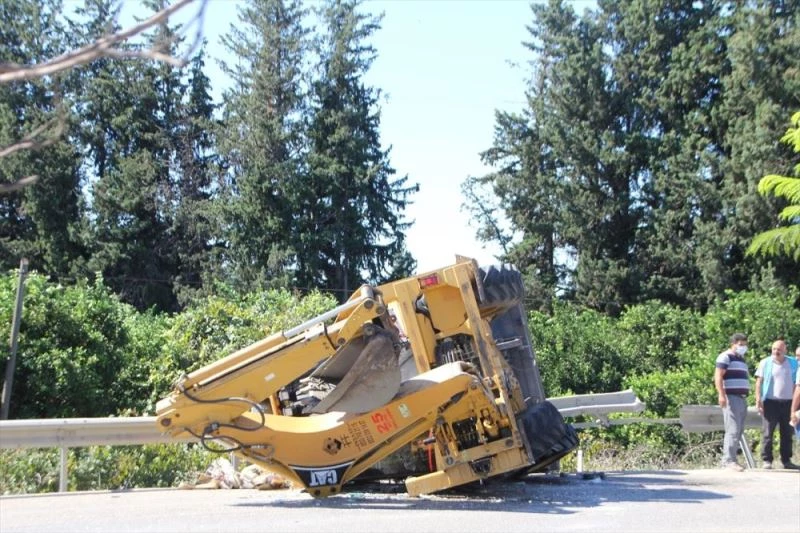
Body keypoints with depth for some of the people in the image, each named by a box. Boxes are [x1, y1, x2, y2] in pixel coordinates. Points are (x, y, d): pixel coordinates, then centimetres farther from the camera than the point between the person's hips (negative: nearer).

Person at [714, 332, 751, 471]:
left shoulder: (741, 359, 24)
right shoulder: (726, 357, -5)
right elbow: (718, 376, -15)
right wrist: (721, 395, -26)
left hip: (742, 398, 9)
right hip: (731, 398, -9)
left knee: (739, 431, 8)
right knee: (733, 430, -14)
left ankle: (728, 459, 13)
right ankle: (729, 460, -14)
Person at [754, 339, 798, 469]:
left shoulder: (793, 363, 11)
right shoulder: (765, 363, 4)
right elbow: (759, 382, 2)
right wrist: (758, 399, -9)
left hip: (788, 402, 3)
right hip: (770, 402, -3)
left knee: (787, 433, 7)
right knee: (767, 433, -5)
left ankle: (786, 460, 14)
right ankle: (767, 460, -2)